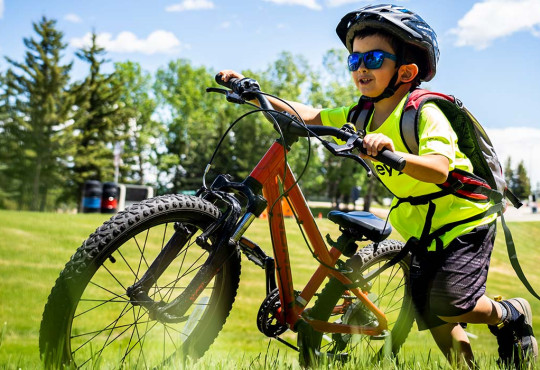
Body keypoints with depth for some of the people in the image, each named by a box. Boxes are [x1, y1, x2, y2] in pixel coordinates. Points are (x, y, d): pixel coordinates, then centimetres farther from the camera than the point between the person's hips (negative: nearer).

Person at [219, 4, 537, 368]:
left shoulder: (425, 113, -22)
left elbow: (438, 169, -37)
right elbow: (310, 116, -9)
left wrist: (392, 153, -54)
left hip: (465, 220, -6)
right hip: (422, 228, 7)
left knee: (447, 305, -14)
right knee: (428, 312, 5)